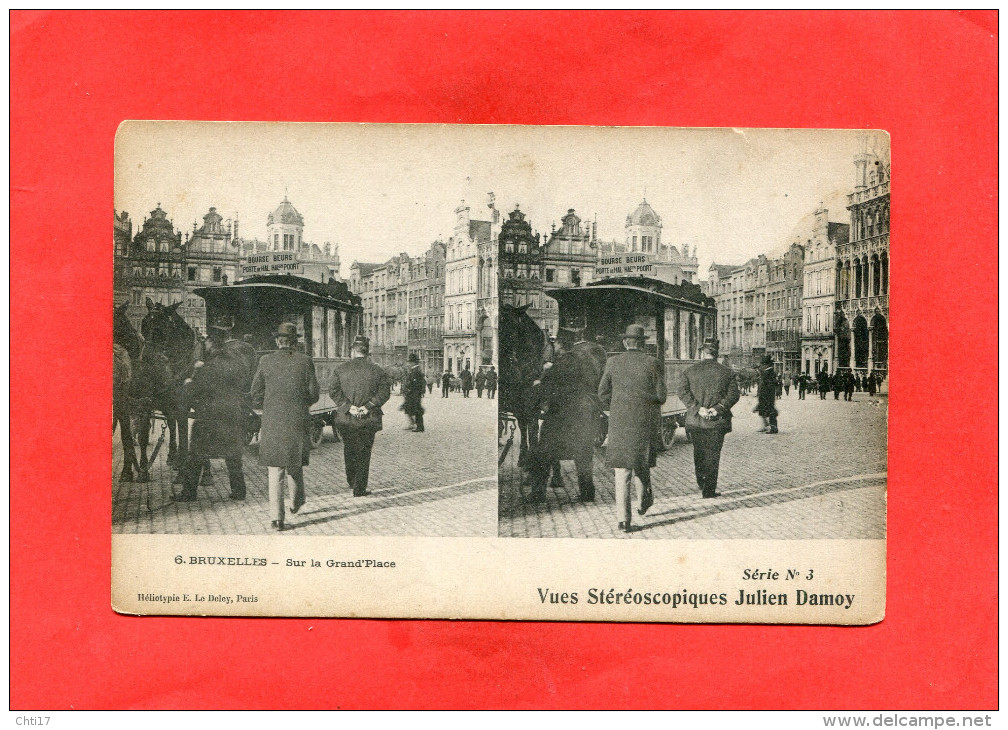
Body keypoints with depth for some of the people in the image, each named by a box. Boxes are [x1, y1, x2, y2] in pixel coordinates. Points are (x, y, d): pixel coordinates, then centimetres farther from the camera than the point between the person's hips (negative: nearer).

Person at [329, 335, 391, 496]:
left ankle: (351, 481, 35)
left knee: (349, 450, 21)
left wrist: (348, 406, -13)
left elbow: (334, 391, -9)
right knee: (364, 453, 6)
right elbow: (384, 391, -10)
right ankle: (359, 489, 5)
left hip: (346, 420, 1)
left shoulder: (341, 370, 0)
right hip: (368, 420, -1)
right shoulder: (377, 371, -1)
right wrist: (368, 406, -13)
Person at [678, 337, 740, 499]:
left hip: (695, 421, 1)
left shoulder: (690, 371, 3)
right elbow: (733, 394, -7)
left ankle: (702, 484, 28)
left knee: (699, 453, 18)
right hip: (717, 421, -1)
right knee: (713, 455, 3)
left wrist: (697, 408, -14)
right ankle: (709, 490, 2)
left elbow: (683, 393, -9)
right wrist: (718, 408, -13)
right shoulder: (725, 372, 3)